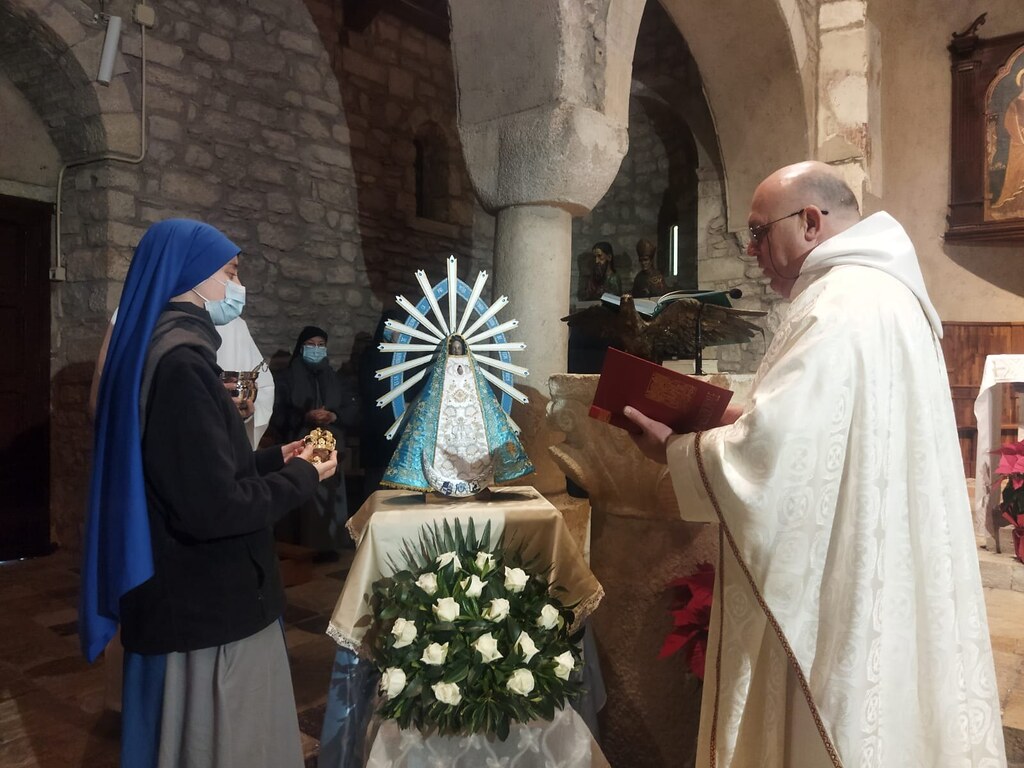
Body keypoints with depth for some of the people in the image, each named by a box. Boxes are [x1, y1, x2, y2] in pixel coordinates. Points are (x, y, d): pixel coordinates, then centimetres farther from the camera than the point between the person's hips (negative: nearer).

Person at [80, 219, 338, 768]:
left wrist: (274, 459, 11)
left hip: (190, 597, 10)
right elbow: (214, 507, -27)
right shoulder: (181, 359, -23)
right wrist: (301, 478, -13)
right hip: (206, 606, -10)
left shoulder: (159, 349, 10)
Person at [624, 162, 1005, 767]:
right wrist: (739, 418, 9)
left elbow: (770, 452, -25)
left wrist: (674, 449, -10)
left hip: (840, 587, -10)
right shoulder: (884, 292, 12)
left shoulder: (841, 307, -20)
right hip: (885, 572, 10)